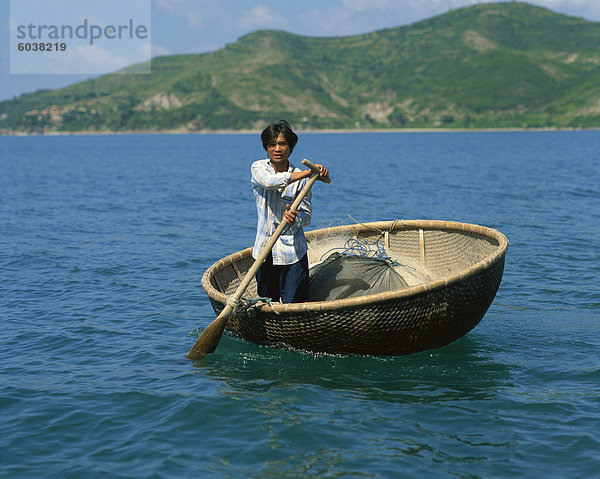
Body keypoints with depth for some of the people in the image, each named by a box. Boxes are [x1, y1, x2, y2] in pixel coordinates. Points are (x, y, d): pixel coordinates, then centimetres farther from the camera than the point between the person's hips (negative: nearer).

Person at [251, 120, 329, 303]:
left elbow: (307, 216, -1)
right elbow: (269, 181, -24)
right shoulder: (258, 168, 0)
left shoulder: (302, 178, -1)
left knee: (295, 306, -6)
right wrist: (309, 172, -28)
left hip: (292, 251, -1)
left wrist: (294, 218, -25)